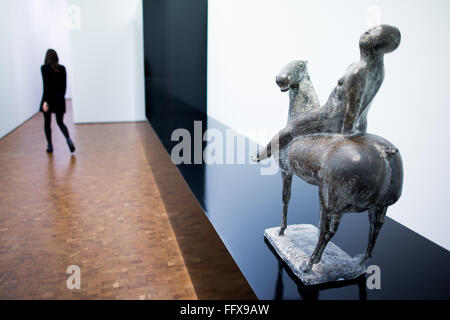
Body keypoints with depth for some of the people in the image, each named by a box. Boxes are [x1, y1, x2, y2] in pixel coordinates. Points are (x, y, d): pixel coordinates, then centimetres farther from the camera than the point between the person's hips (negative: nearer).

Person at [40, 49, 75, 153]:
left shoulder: (45, 68, -8)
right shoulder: (62, 68, 3)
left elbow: (46, 85, -15)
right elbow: (64, 85, 7)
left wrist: (45, 101, -15)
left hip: (49, 98, -3)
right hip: (60, 99, 4)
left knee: (47, 123, 11)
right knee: (60, 122, 12)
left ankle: (50, 146, 15)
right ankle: (68, 140, -12)